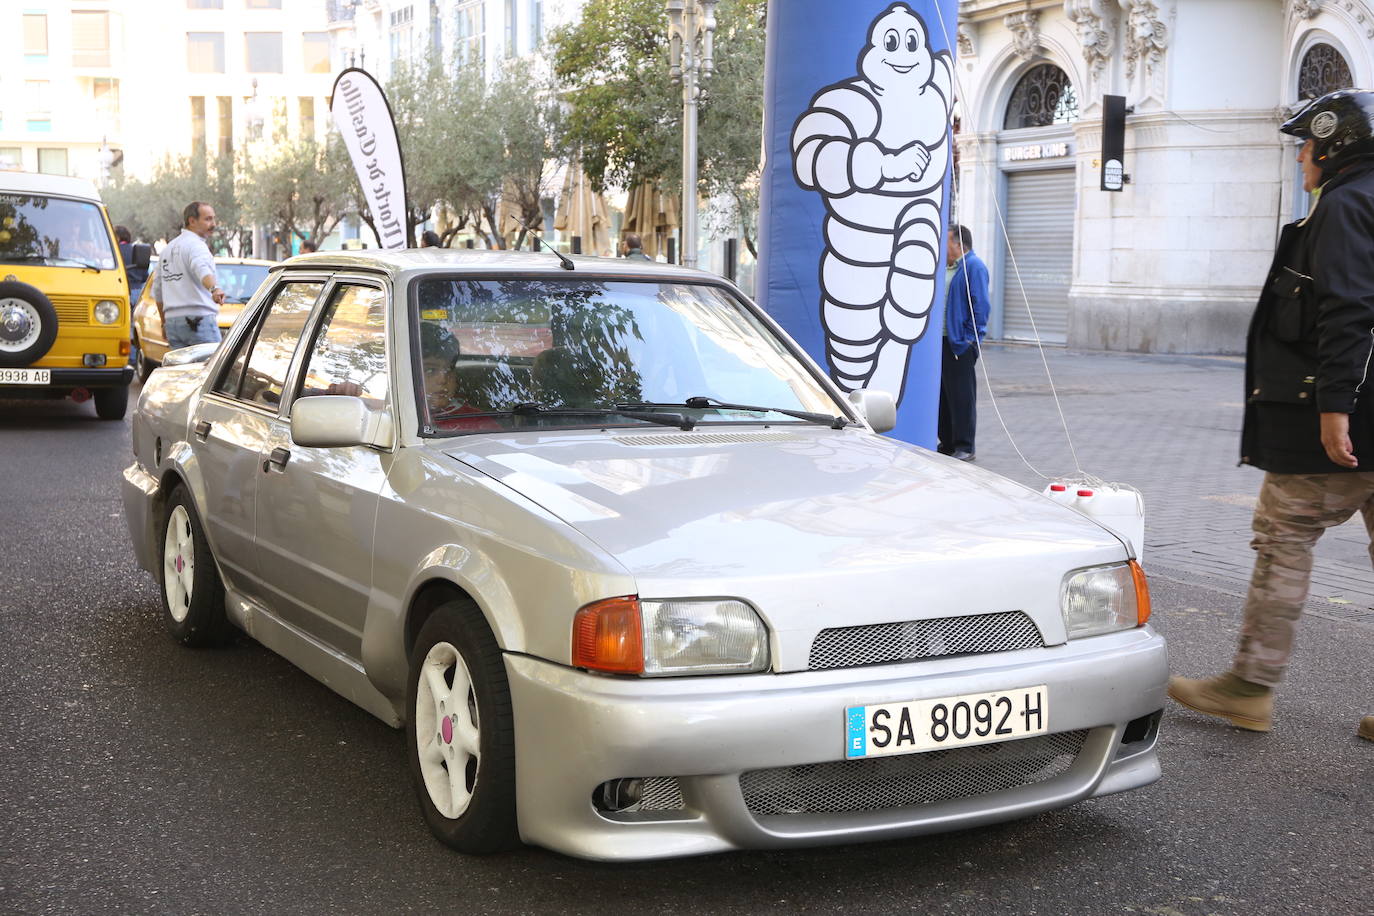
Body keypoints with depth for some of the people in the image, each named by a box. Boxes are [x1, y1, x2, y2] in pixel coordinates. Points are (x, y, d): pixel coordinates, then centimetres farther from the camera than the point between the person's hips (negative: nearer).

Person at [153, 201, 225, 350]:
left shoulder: (168, 248, 21)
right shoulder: (195, 245, -7)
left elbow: (157, 290, 26)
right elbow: (202, 269, -31)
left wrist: (164, 322, 33)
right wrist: (214, 289, -49)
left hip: (172, 320, 8)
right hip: (199, 319, -8)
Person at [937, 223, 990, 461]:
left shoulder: (974, 266, -10)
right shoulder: (947, 268, 16)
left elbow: (981, 305, -16)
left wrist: (971, 337, -18)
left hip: (960, 343, -9)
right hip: (941, 341, 9)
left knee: (962, 396, -3)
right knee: (943, 394, 12)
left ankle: (964, 447, 3)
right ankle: (947, 442, 21)